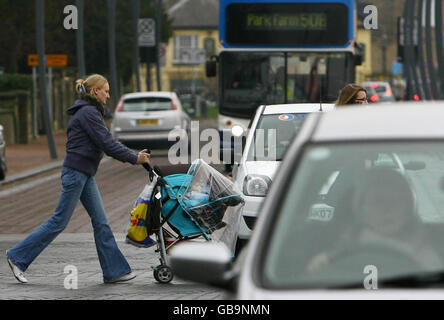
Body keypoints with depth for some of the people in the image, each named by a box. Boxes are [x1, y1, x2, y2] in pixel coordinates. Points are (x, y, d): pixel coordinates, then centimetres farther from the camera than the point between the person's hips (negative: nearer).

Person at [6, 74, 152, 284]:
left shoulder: (89, 111, 17)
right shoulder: (88, 112, -14)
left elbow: (105, 143, 17)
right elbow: (107, 143, -19)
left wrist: (133, 155, 9)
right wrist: (134, 158, -14)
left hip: (85, 174, 10)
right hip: (76, 172, -10)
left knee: (101, 222, 6)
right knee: (59, 221, -4)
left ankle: (114, 271, 6)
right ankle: (17, 256, 3)